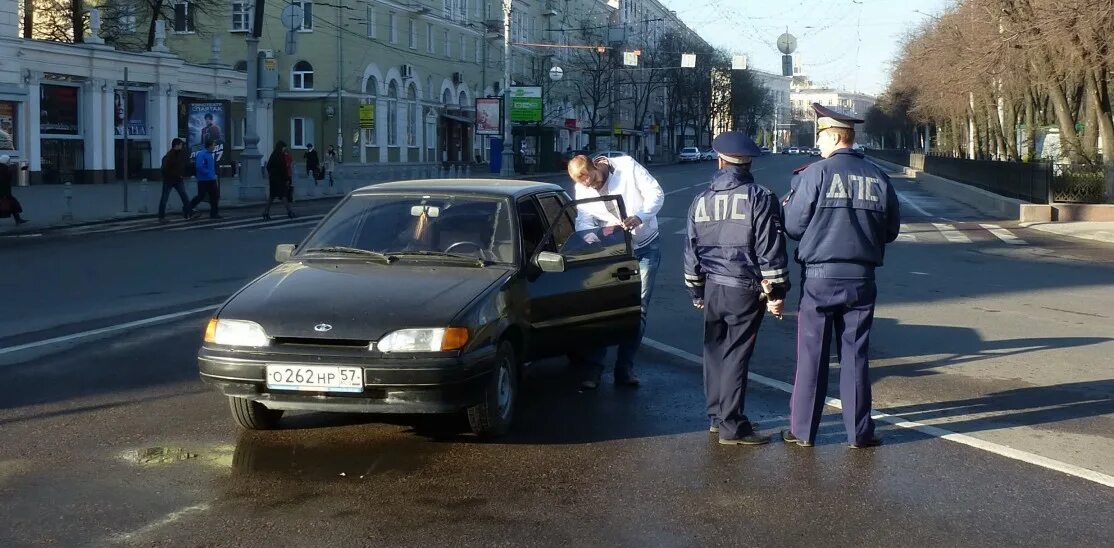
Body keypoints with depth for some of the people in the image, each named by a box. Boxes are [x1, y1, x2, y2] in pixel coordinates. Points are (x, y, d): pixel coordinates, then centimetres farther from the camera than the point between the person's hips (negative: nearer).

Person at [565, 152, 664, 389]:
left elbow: (656, 193, -17)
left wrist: (639, 217, -33)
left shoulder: (626, 166, -17)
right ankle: (593, 367, -1)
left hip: (646, 246, -1)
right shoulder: (582, 189, -8)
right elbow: (583, 223, -11)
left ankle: (625, 367, 7)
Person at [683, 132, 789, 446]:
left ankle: (717, 417, 24)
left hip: (712, 287, 5)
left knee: (714, 352, 15)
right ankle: (731, 426, -2)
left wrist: (696, 291, 23)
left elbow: (691, 250, 14)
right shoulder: (760, 198, -8)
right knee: (736, 356, -4)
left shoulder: (702, 200, 8)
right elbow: (771, 250, -12)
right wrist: (776, 291, -6)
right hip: (745, 290, -5)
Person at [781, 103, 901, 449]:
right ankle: (859, 431, 13)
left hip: (820, 277, -3)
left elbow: (793, 226, -7)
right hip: (861, 279, 3)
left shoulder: (815, 173, -10)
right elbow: (891, 230, 8)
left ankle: (802, 430, 11)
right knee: (855, 356, 10)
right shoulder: (878, 178, 1)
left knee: (811, 356, 5)